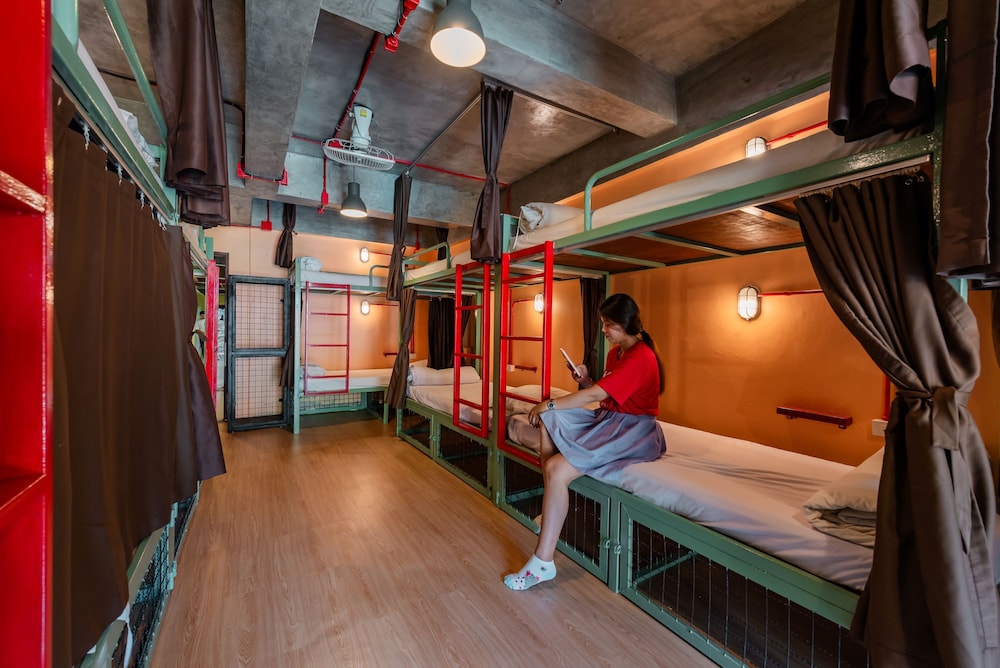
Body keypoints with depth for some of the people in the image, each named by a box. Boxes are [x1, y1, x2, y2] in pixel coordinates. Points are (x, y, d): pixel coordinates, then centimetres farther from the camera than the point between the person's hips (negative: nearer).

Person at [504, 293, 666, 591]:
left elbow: (594, 395, -25)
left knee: (557, 470, -24)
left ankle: (542, 563, -12)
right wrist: (585, 379, -5)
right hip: (609, 420, 9)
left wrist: (548, 404, -18)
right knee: (549, 420, -11)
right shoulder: (616, 352, 12)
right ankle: (551, 508, -6)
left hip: (633, 432, -9)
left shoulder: (640, 358, -18)